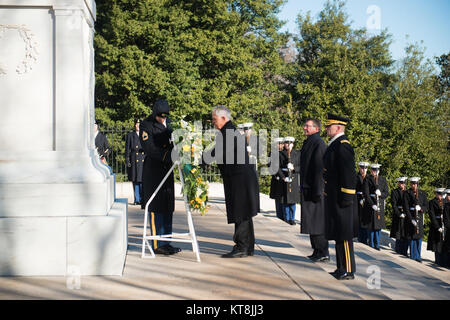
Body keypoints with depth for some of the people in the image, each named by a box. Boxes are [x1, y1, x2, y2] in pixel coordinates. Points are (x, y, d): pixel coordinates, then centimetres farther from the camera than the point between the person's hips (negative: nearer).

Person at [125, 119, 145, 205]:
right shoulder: (130, 135, 11)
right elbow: (127, 149, 8)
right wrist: (127, 161, 0)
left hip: (144, 161, 0)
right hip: (134, 161, 0)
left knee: (143, 180, -6)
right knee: (135, 181, 1)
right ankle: (137, 199, 8)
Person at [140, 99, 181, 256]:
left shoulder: (168, 122, 13)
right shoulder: (146, 125, -9)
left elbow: (173, 141, 20)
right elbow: (150, 149, -18)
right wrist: (168, 157, -26)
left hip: (167, 169, 7)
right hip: (153, 170, -7)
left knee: (167, 207, 9)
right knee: (156, 208, -7)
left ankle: (166, 243, 15)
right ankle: (157, 245, -4)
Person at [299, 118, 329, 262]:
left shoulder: (318, 143, -14)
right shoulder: (308, 143, 16)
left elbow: (320, 168, -19)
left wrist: (317, 191, -22)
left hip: (315, 189, -10)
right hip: (307, 188, 10)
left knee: (317, 221, -5)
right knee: (312, 221, 13)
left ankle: (323, 253, 1)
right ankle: (317, 250, 19)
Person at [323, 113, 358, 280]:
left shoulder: (343, 145, -16)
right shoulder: (335, 145, 16)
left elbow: (349, 173, -21)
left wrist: (345, 198, -22)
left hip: (341, 198, -11)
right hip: (333, 197, 11)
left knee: (343, 235, -5)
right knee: (339, 234, 15)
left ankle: (348, 270, 1)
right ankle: (342, 268, 22)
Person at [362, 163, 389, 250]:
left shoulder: (383, 180, 10)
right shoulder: (367, 180, -2)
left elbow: (387, 193, 9)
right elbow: (366, 194, -9)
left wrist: (380, 193, -13)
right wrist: (372, 205, -18)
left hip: (380, 204, 4)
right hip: (370, 204, -4)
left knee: (379, 225, 6)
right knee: (371, 225, -1)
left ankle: (377, 245, 15)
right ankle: (371, 245, 10)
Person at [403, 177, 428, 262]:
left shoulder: (422, 193, 7)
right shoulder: (407, 193, -2)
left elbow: (426, 206, 8)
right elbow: (405, 208, -7)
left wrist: (421, 208, -15)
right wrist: (411, 219, -14)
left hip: (419, 217, 2)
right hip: (410, 217, -2)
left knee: (419, 237, 2)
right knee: (412, 237, -1)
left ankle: (417, 256, 11)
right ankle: (414, 255, 8)